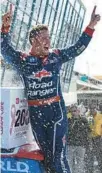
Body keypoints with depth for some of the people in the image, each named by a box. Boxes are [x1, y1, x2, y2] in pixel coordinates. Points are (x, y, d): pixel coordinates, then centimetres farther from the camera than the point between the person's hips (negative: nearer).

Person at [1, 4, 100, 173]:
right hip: (35, 114, 1)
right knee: (46, 154, 15)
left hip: (56, 111, -1)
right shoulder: (22, 59, 0)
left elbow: (78, 48, 9)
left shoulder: (56, 56, 4)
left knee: (58, 156, -4)